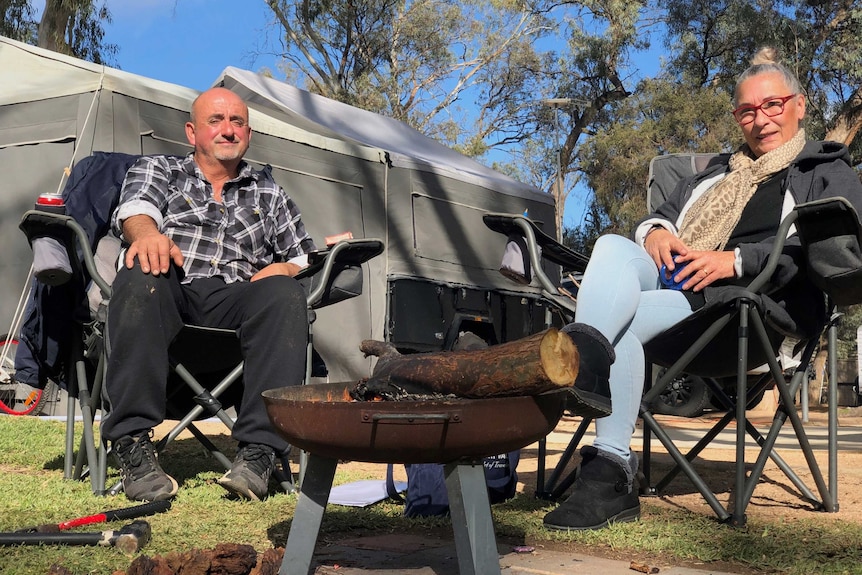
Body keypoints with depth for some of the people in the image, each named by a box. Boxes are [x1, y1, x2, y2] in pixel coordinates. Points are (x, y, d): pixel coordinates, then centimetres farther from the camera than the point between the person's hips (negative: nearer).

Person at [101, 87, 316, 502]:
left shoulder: (269, 194, 31)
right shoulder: (157, 170, 24)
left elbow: (302, 256, 27)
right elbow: (136, 207, 1)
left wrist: (285, 270, 1)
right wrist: (148, 233, -25)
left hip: (233, 301, 2)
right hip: (170, 295, -1)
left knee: (286, 295, -31)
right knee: (142, 277, -36)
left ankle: (258, 451, -37)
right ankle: (133, 445, -35)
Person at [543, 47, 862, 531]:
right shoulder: (720, 172, 37)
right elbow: (664, 214, 32)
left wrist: (736, 260, -15)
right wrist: (656, 231, 4)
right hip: (673, 279, 5)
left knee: (619, 321, -33)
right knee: (613, 246, -29)